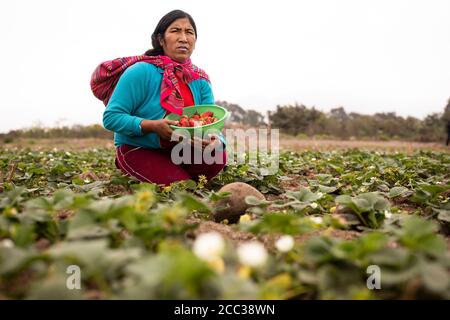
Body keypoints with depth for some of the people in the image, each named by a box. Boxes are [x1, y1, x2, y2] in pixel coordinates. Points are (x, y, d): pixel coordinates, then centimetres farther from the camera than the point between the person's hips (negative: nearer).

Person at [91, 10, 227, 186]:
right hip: (137, 150, -4)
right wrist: (153, 126, -32)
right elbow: (111, 117, -19)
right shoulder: (141, 72, -18)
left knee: (217, 155, -20)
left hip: (177, 149, 5)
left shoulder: (200, 80, -2)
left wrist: (216, 141, -32)